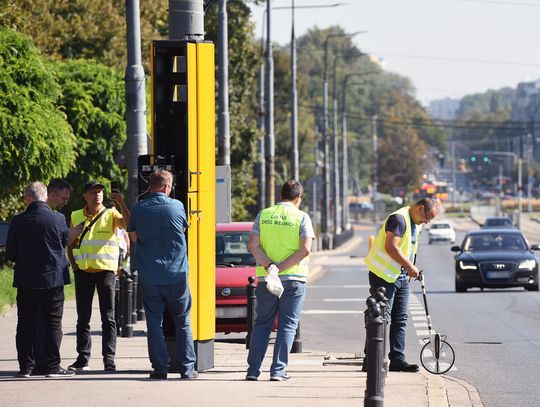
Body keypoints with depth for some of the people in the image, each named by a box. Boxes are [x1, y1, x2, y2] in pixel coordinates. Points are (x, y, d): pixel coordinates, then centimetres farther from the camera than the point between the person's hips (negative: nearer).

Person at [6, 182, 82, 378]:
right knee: (53, 323, 5)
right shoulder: (58, 219, -8)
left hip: (25, 281, 1)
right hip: (52, 279, -1)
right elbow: (65, 242, 9)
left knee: (26, 324, 8)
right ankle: (52, 365, 2)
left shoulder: (18, 222, -6)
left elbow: (11, 254, 1)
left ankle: (25, 366, 8)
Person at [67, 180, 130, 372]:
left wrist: (121, 203, -29)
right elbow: (70, 243, 17)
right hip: (83, 271, 3)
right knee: (83, 317, 6)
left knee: (108, 317, -4)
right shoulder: (76, 216, 10)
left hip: (105, 270, -3)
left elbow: (127, 223, -18)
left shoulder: (110, 214, 1)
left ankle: (109, 358, -5)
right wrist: (74, 264, 4)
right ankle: (83, 358, 11)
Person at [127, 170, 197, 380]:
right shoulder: (176, 206, -5)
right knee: (182, 322, 9)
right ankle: (187, 368, 8)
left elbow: (133, 236, 10)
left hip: (149, 277, 0)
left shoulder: (138, 209, -3)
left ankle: (160, 368, 4)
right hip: (177, 275, 0)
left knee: (154, 323, 6)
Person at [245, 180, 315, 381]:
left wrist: (269, 265, -11)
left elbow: (253, 245, -4)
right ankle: (278, 370, -3)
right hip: (293, 279, -3)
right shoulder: (301, 217, -2)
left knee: (262, 323, 11)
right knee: (287, 325, 4)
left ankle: (253, 369, 4)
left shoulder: (264, 215, 6)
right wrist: (282, 267, -12)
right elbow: (305, 249, -13)